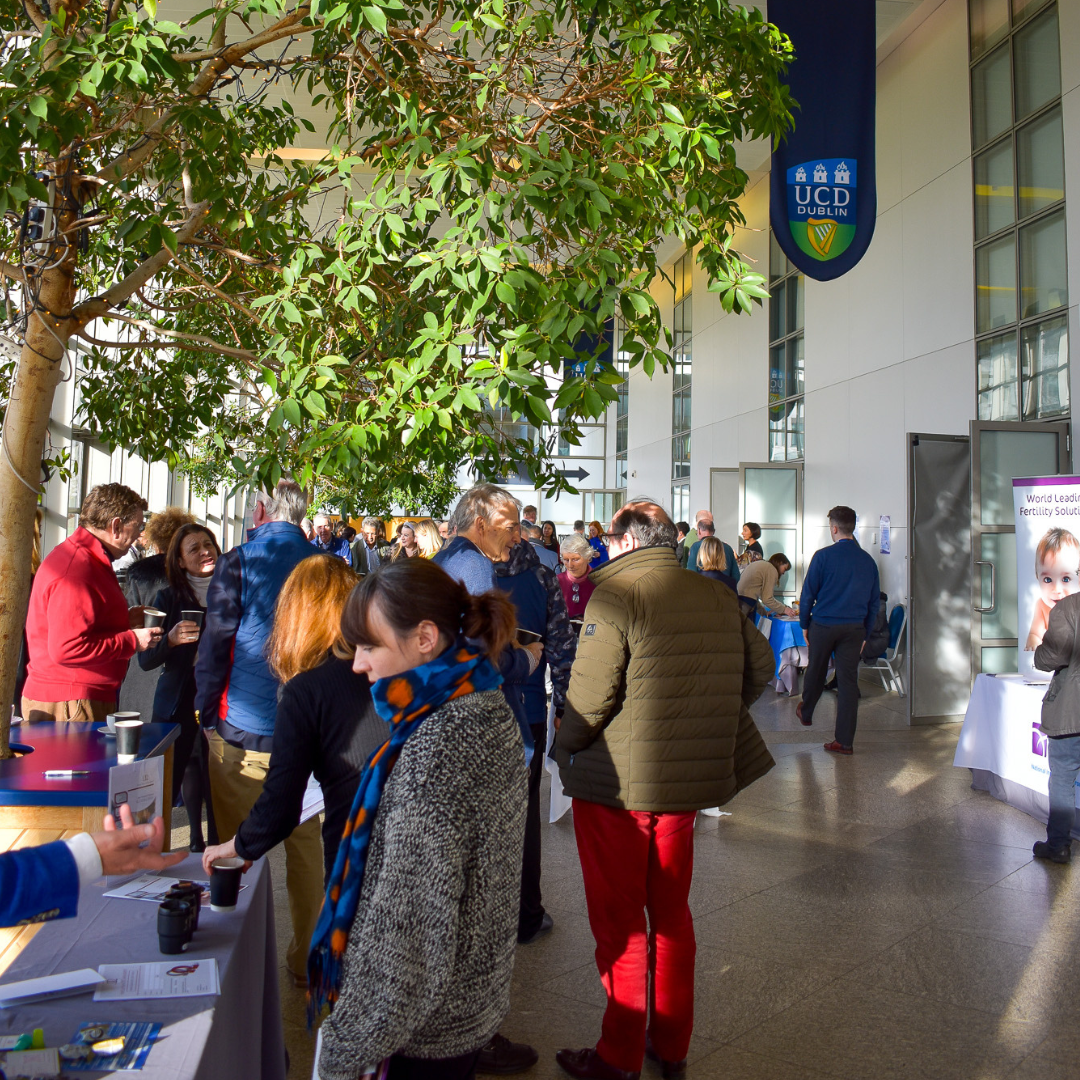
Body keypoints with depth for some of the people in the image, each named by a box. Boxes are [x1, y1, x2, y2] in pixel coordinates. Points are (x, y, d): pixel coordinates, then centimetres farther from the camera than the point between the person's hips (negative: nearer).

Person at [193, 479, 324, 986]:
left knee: (232, 847, 10)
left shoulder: (239, 563, -8)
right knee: (304, 843, 14)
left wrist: (205, 711, 4)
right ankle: (307, 957, 25)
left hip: (242, 727, -3)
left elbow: (214, 643, -7)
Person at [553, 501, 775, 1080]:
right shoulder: (719, 597, 4)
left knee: (618, 923, 9)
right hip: (688, 782, 6)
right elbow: (760, 665, 11)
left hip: (614, 784, -6)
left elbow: (590, 693, -21)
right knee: (672, 913, 20)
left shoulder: (617, 591, -15)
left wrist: (563, 745, -3)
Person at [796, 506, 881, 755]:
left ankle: (805, 713, 42)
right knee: (848, 681, 3)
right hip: (854, 629, 3)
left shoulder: (823, 556, -9)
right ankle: (844, 741, 5)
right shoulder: (868, 561, 4)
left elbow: (808, 593, -5)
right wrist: (865, 634, 17)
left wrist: (804, 624, 7)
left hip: (823, 625, -2)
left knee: (816, 672, 18)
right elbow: (874, 601, 10)